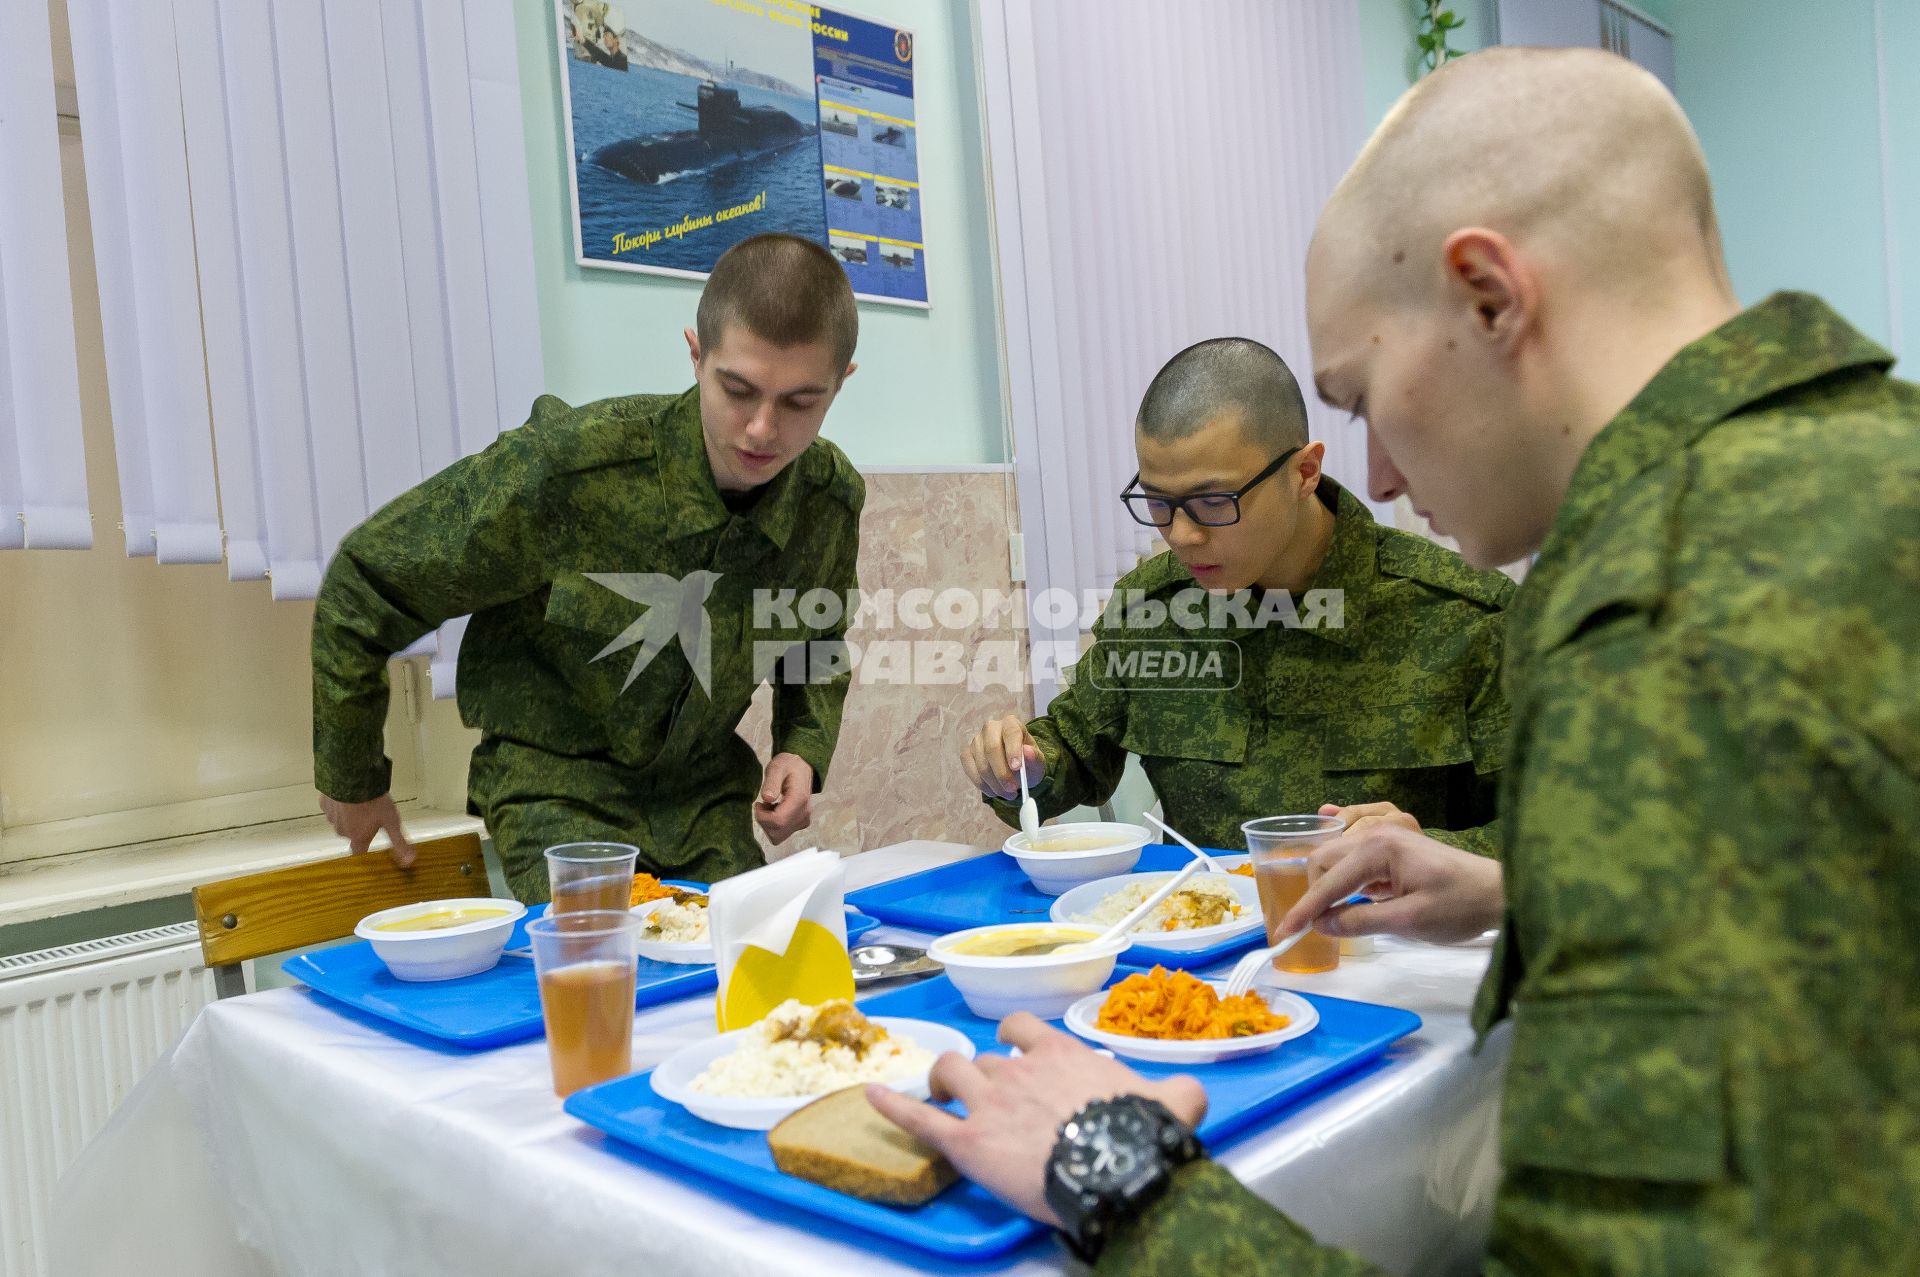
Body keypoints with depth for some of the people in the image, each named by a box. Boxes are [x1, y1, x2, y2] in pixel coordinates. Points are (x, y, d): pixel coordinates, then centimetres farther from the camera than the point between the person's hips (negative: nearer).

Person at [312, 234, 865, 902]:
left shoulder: (832, 496, -11)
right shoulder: (571, 465, -26)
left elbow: (821, 648, 12)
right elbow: (364, 579, -13)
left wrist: (802, 749, -9)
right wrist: (351, 780, -2)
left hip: (704, 793, 4)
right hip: (560, 785, -4)